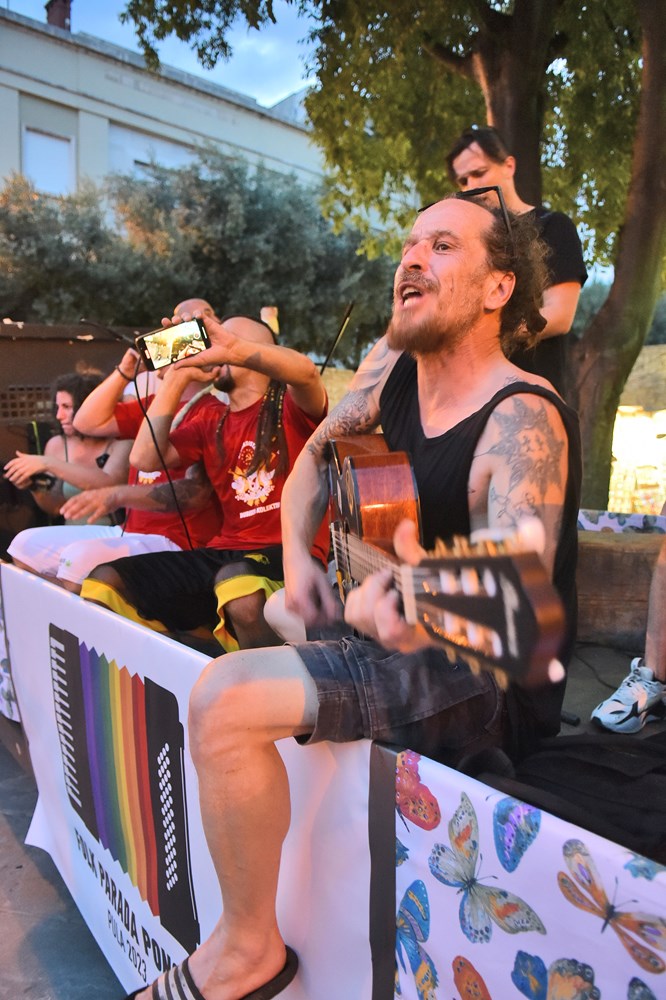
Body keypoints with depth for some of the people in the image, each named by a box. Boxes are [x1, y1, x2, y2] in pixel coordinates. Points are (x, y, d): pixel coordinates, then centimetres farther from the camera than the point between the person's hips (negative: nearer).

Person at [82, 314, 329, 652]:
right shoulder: (210, 423, 19)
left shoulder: (291, 407, 3)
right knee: (105, 581, -8)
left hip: (289, 555, -5)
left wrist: (230, 347, -26)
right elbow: (144, 458, 6)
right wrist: (175, 379, 7)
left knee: (237, 581, -41)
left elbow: (306, 371, -21)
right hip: (225, 553, 6)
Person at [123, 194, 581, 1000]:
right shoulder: (393, 363, 0)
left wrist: (408, 602, -54)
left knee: (225, 700, -23)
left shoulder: (522, 424, -24)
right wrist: (298, 560, 3)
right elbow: (316, 454, 14)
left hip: (491, 675, -9)